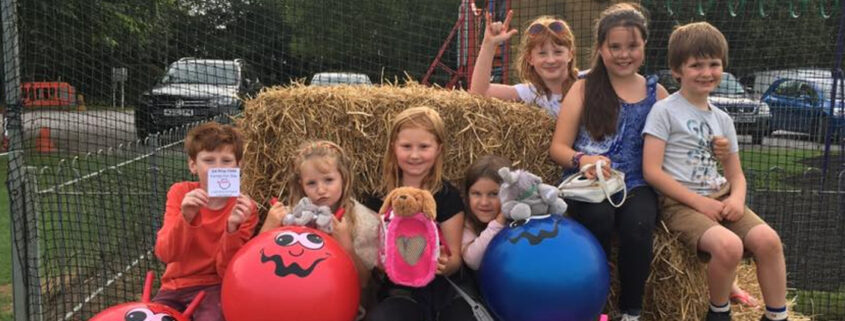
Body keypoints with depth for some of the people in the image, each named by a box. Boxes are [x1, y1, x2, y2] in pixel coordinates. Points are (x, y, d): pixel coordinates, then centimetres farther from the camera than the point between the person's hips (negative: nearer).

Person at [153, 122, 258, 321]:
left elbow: (226, 271, -14)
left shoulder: (243, 207, -10)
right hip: (175, 286, 3)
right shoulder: (180, 193, -4)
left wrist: (232, 228, -30)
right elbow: (165, 254, -15)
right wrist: (186, 217, -32)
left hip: (213, 286, -3)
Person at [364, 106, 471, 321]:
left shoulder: (448, 197, 1)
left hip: (444, 290, 0)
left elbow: (455, 259, 3)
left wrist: (445, 264, -20)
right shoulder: (378, 199, 6)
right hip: (399, 292, 1)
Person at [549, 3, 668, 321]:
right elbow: (558, 147, 2)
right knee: (598, 216, -35)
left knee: (637, 224, -32)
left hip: (636, 184, 1)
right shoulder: (584, 88, 6)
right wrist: (581, 160, -19)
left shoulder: (656, 92, 12)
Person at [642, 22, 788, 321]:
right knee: (729, 245, -29)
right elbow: (652, 171, -13)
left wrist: (737, 198, -8)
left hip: (719, 197, 6)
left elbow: (736, 174, 16)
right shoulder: (665, 111, -5)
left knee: (767, 239, -18)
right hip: (680, 201, -6)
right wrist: (699, 201, -16)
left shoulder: (722, 119, 14)